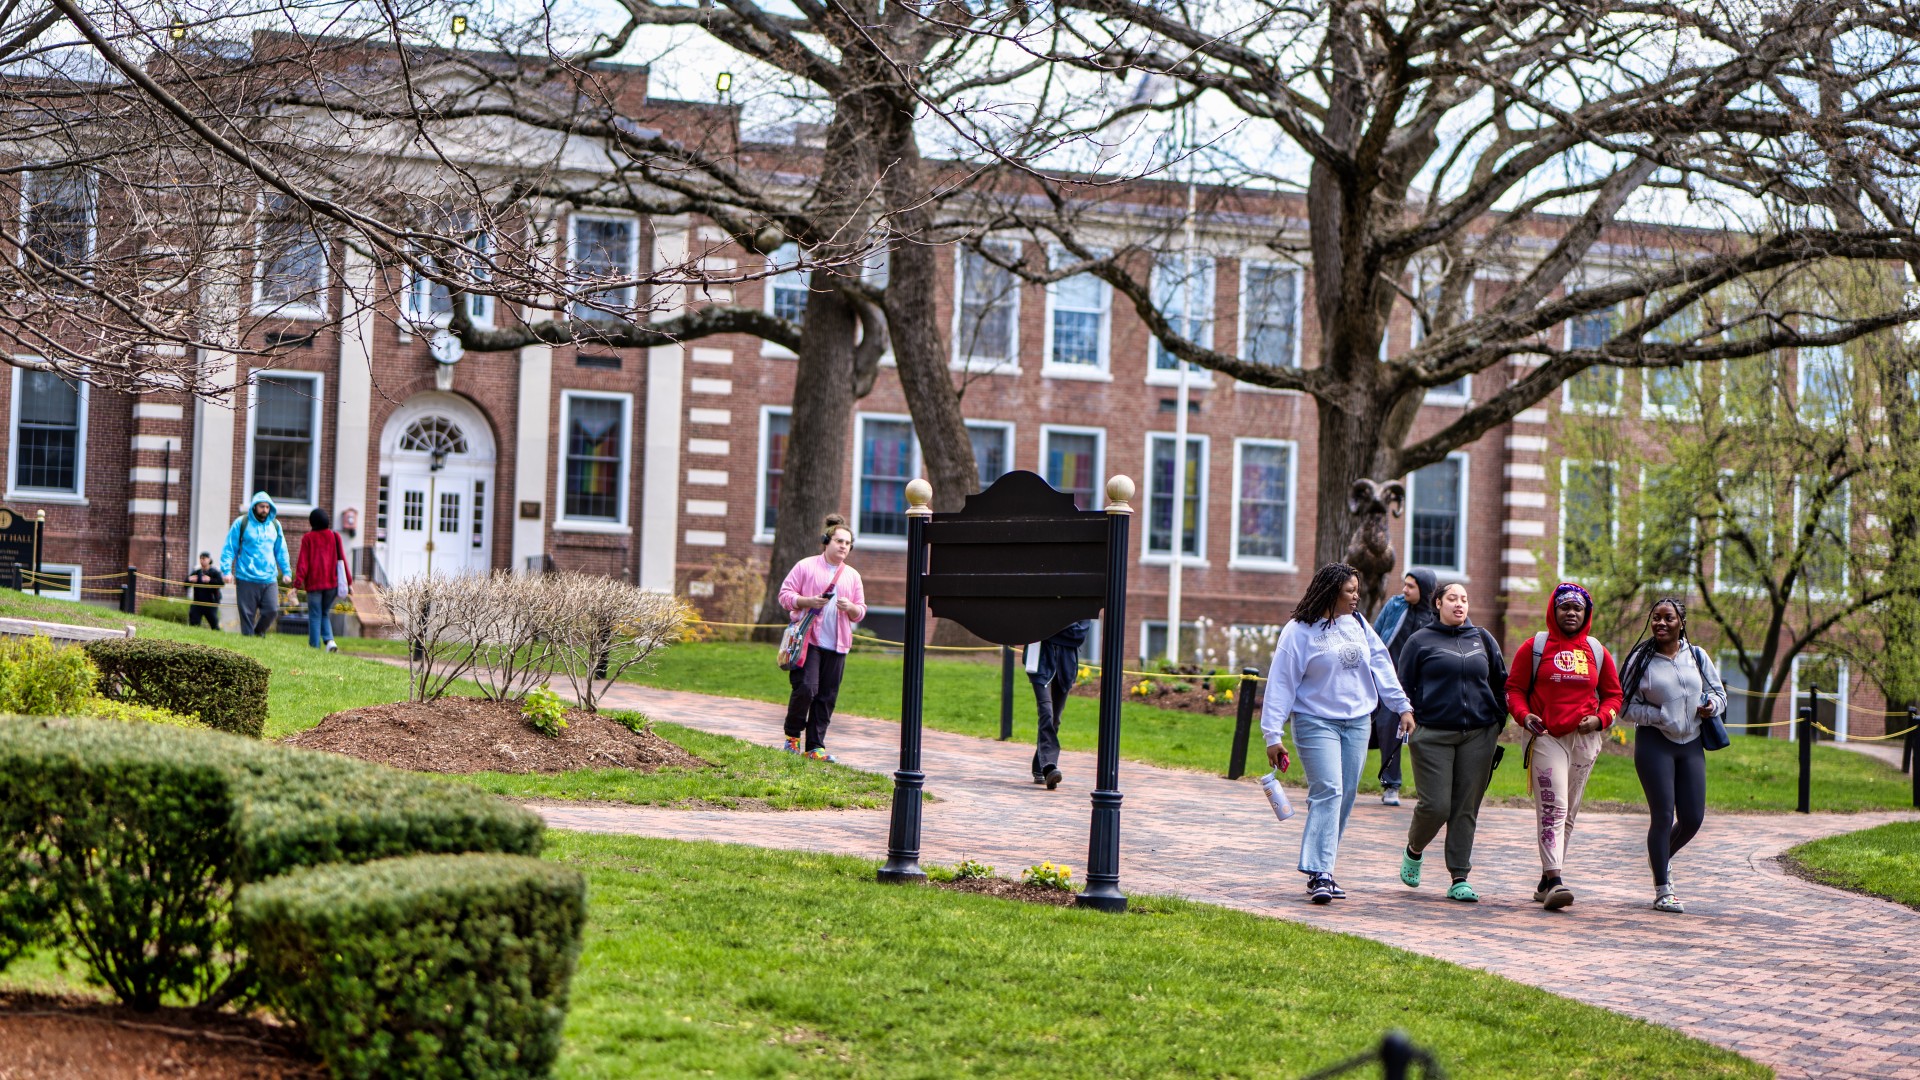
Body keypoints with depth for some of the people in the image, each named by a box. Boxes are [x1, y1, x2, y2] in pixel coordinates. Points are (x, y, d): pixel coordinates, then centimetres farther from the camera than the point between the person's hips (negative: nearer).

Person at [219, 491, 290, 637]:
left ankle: (258, 632, 18)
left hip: (269, 578, 3)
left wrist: (285, 572, 14)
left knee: (272, 610, -6)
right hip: (246, 579, -3)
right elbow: (229, 548, 0)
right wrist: (227, 570, -8)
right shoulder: (241, 523, 0)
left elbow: (281, 551, 19)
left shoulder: (275, 525, 11)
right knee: (247, 614, -1)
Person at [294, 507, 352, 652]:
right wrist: (349, 582, 10)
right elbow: (342, 559, 6)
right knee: (325, 614, 16)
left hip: (314, 583, -3)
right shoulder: (335, 537, 5)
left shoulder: (308, 538, -4)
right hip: (332, 582, 3)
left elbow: (303, 562, -8)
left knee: (315, 616, 4)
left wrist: (297, 583, -8)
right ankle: (329, 640, -6)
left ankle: (314, 647, 1)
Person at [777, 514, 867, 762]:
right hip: (808, 639, -4)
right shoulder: (805, 566, 4)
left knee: (827, 697, 1)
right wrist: (808, 601, -15)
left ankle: (815, 746, 6)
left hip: (837, 644, 4)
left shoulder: (853, 576, 16)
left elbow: (860, 613, 18)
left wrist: (850, 608, -5)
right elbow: (785, 594, 2)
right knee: (806, 688, -14)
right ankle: (793, 734, 9)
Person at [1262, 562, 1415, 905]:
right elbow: (1281, 683, -8)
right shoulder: (1300, 631, -8)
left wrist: (1402, 706, 8)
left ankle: (1323, 867, 13)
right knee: (1328, 792, -17)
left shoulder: (1358, 625, 8)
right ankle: (1318, 874, -19)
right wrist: (1273, 734, -11)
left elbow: (1381, 666, 13)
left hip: (1357, 722, 6)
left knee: (1345, 797, 5)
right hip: (1316, 722, -6)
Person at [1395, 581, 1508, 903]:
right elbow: (1402, 686, 6)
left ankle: (1460, 879, 5)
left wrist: (1498, 723, 12)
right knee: (1435, 806, -8)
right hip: (1432, 735, -3)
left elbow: (1502, 683, 20)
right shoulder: (1421, 641, 5)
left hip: (1478, 735, 3)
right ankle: (1413, 851, 23)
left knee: (1466, 808, 1)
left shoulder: (1483, 640, 13)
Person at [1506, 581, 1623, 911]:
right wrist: (1524, 715, -14)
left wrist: (1600, 718, -3)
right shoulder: (1535, 647, 3)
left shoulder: (1597, 652, 11)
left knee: (1569, 813, 9)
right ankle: (1554, 880, -21)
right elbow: (1514, 687, 4)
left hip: (1585, 740, 4)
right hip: (1546, 736, -4)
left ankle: (1546, 881, 18)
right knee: (1552, 808, -15)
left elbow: (1613, 694, 16)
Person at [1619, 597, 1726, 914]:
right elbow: (1625, 707, -3)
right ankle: (1662, 891, 2)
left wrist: (1711, 705, -6)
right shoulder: (1641, 659, -2)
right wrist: (1660, 715, -16)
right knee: (1663, 815, -7)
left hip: (1691, 744, 4)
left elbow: (1719, 693, 17)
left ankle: (1661, 857, 35)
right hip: (1654, 743, -4)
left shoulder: (1697, 656, 8)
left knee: (1693, 817, 3)